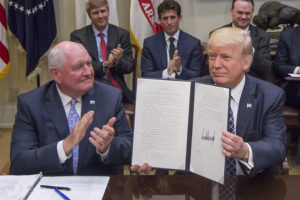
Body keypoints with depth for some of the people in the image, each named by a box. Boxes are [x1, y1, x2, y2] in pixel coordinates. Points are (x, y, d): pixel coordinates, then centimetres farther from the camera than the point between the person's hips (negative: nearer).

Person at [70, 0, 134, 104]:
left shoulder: (122, 34, 11)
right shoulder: (77, 36, 6)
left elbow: (129, 67, 7)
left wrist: (117, 61, -16)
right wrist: (105, 64, -20)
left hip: (118, 87, 4)